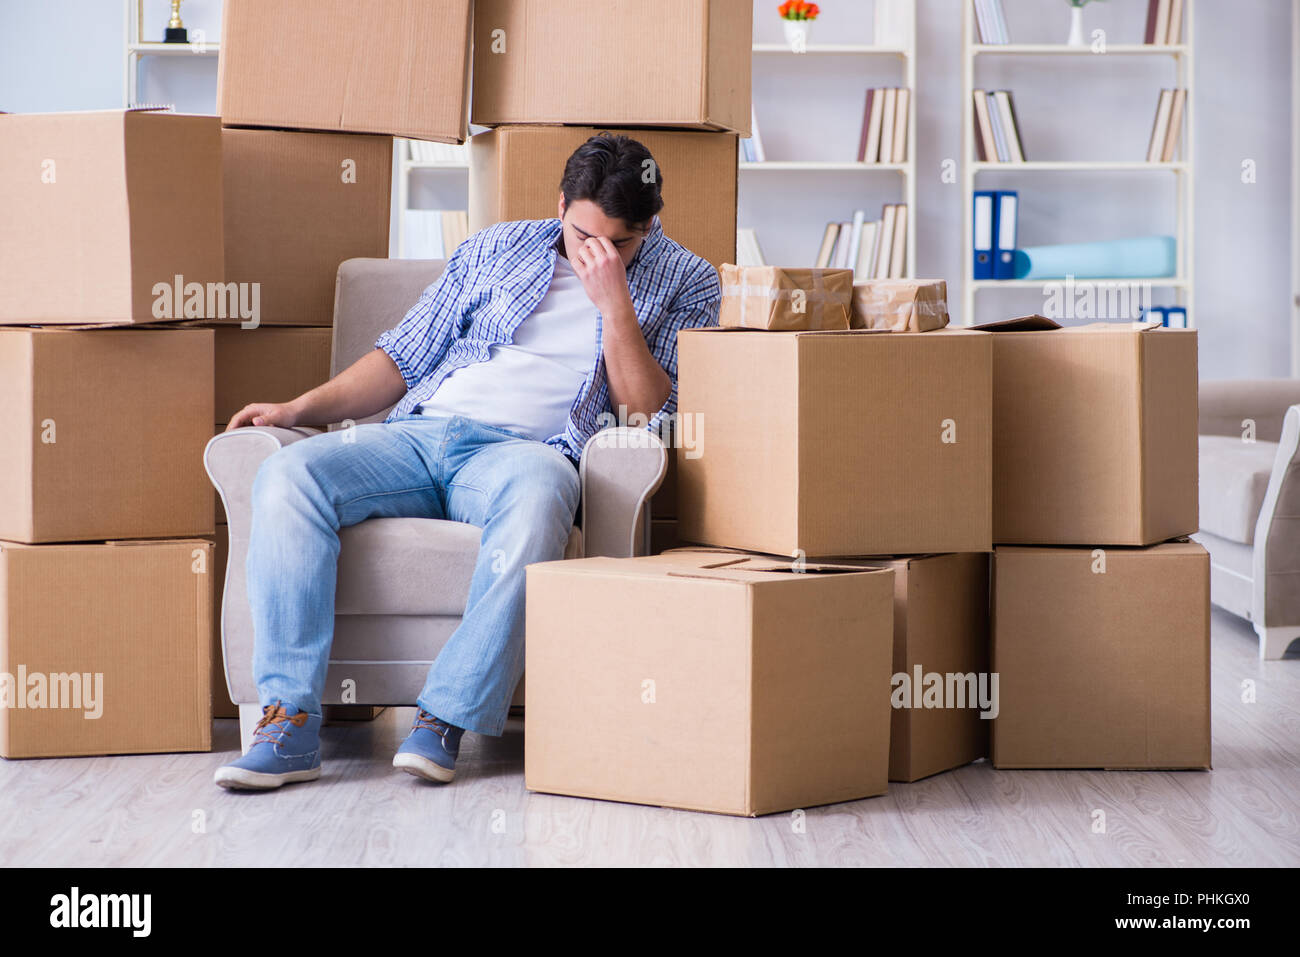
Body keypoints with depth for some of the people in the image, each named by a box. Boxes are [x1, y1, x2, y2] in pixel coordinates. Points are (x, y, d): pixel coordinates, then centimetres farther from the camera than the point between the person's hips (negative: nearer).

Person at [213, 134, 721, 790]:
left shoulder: (684, 283, 12)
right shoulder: (496, 250, 19)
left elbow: (645, 414, 1)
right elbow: (405, 356, 21)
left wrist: (613, 301, -7)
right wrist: (302, 408, 8)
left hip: (528, 446, -3)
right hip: (420, 433, 3)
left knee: (536, 491, -42)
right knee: (288, 476, -26)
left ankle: (445, 719, -34)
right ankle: (289, 724, -28)